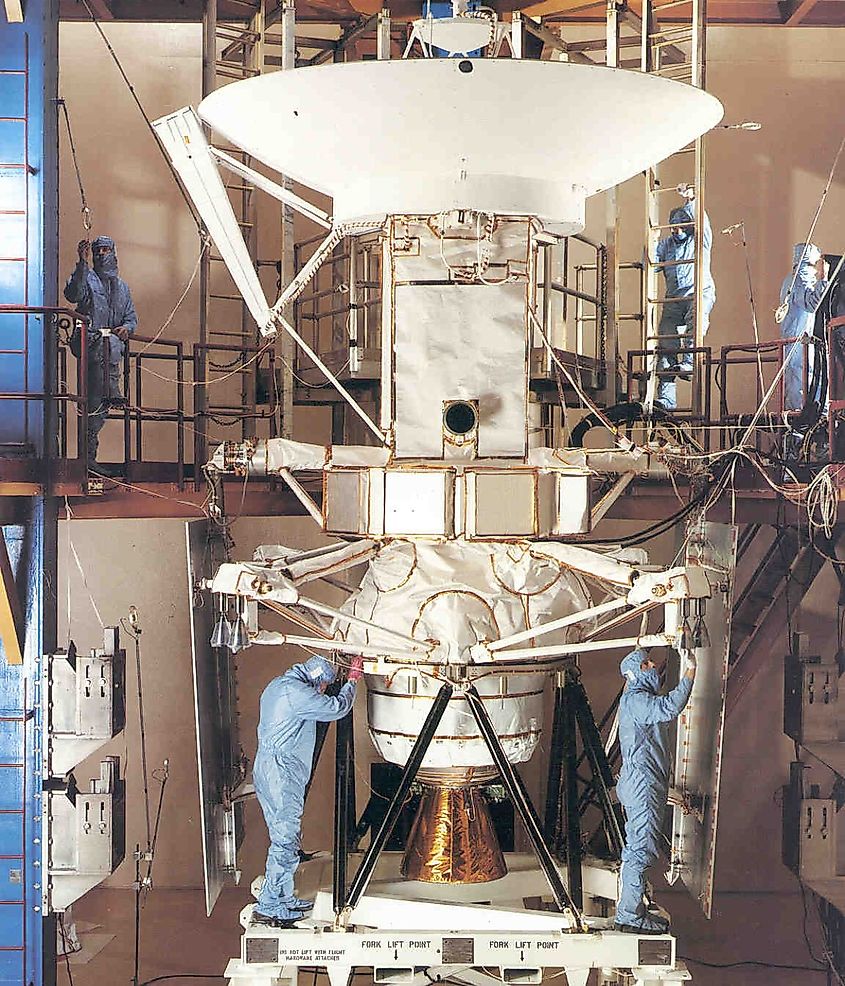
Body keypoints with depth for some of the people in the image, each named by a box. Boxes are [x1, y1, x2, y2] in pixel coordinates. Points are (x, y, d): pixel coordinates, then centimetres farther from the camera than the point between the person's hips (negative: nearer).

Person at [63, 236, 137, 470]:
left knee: (97, 404, 0)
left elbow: (131, 317, 23)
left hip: (108, 351, 4)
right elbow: (72, 295, -14)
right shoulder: (87, 278, 7)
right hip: (88, 341, -4)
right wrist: (82, 263, -22)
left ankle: (89, 458, 0)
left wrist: (127, 328, -2)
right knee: (109, 343, -39)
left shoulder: (122, 287, 25)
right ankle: (111, 393, -38)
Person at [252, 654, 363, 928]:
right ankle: (268, 908, -4)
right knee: (285, 842, -7)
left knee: (284, 839, 17)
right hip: (281, 775, -11)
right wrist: (352, 680, 3)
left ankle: (284, 898, 25)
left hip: (267, 772, 11)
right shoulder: (297, 691, -15)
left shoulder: (277, 686, 17)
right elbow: (337, 708, -9)